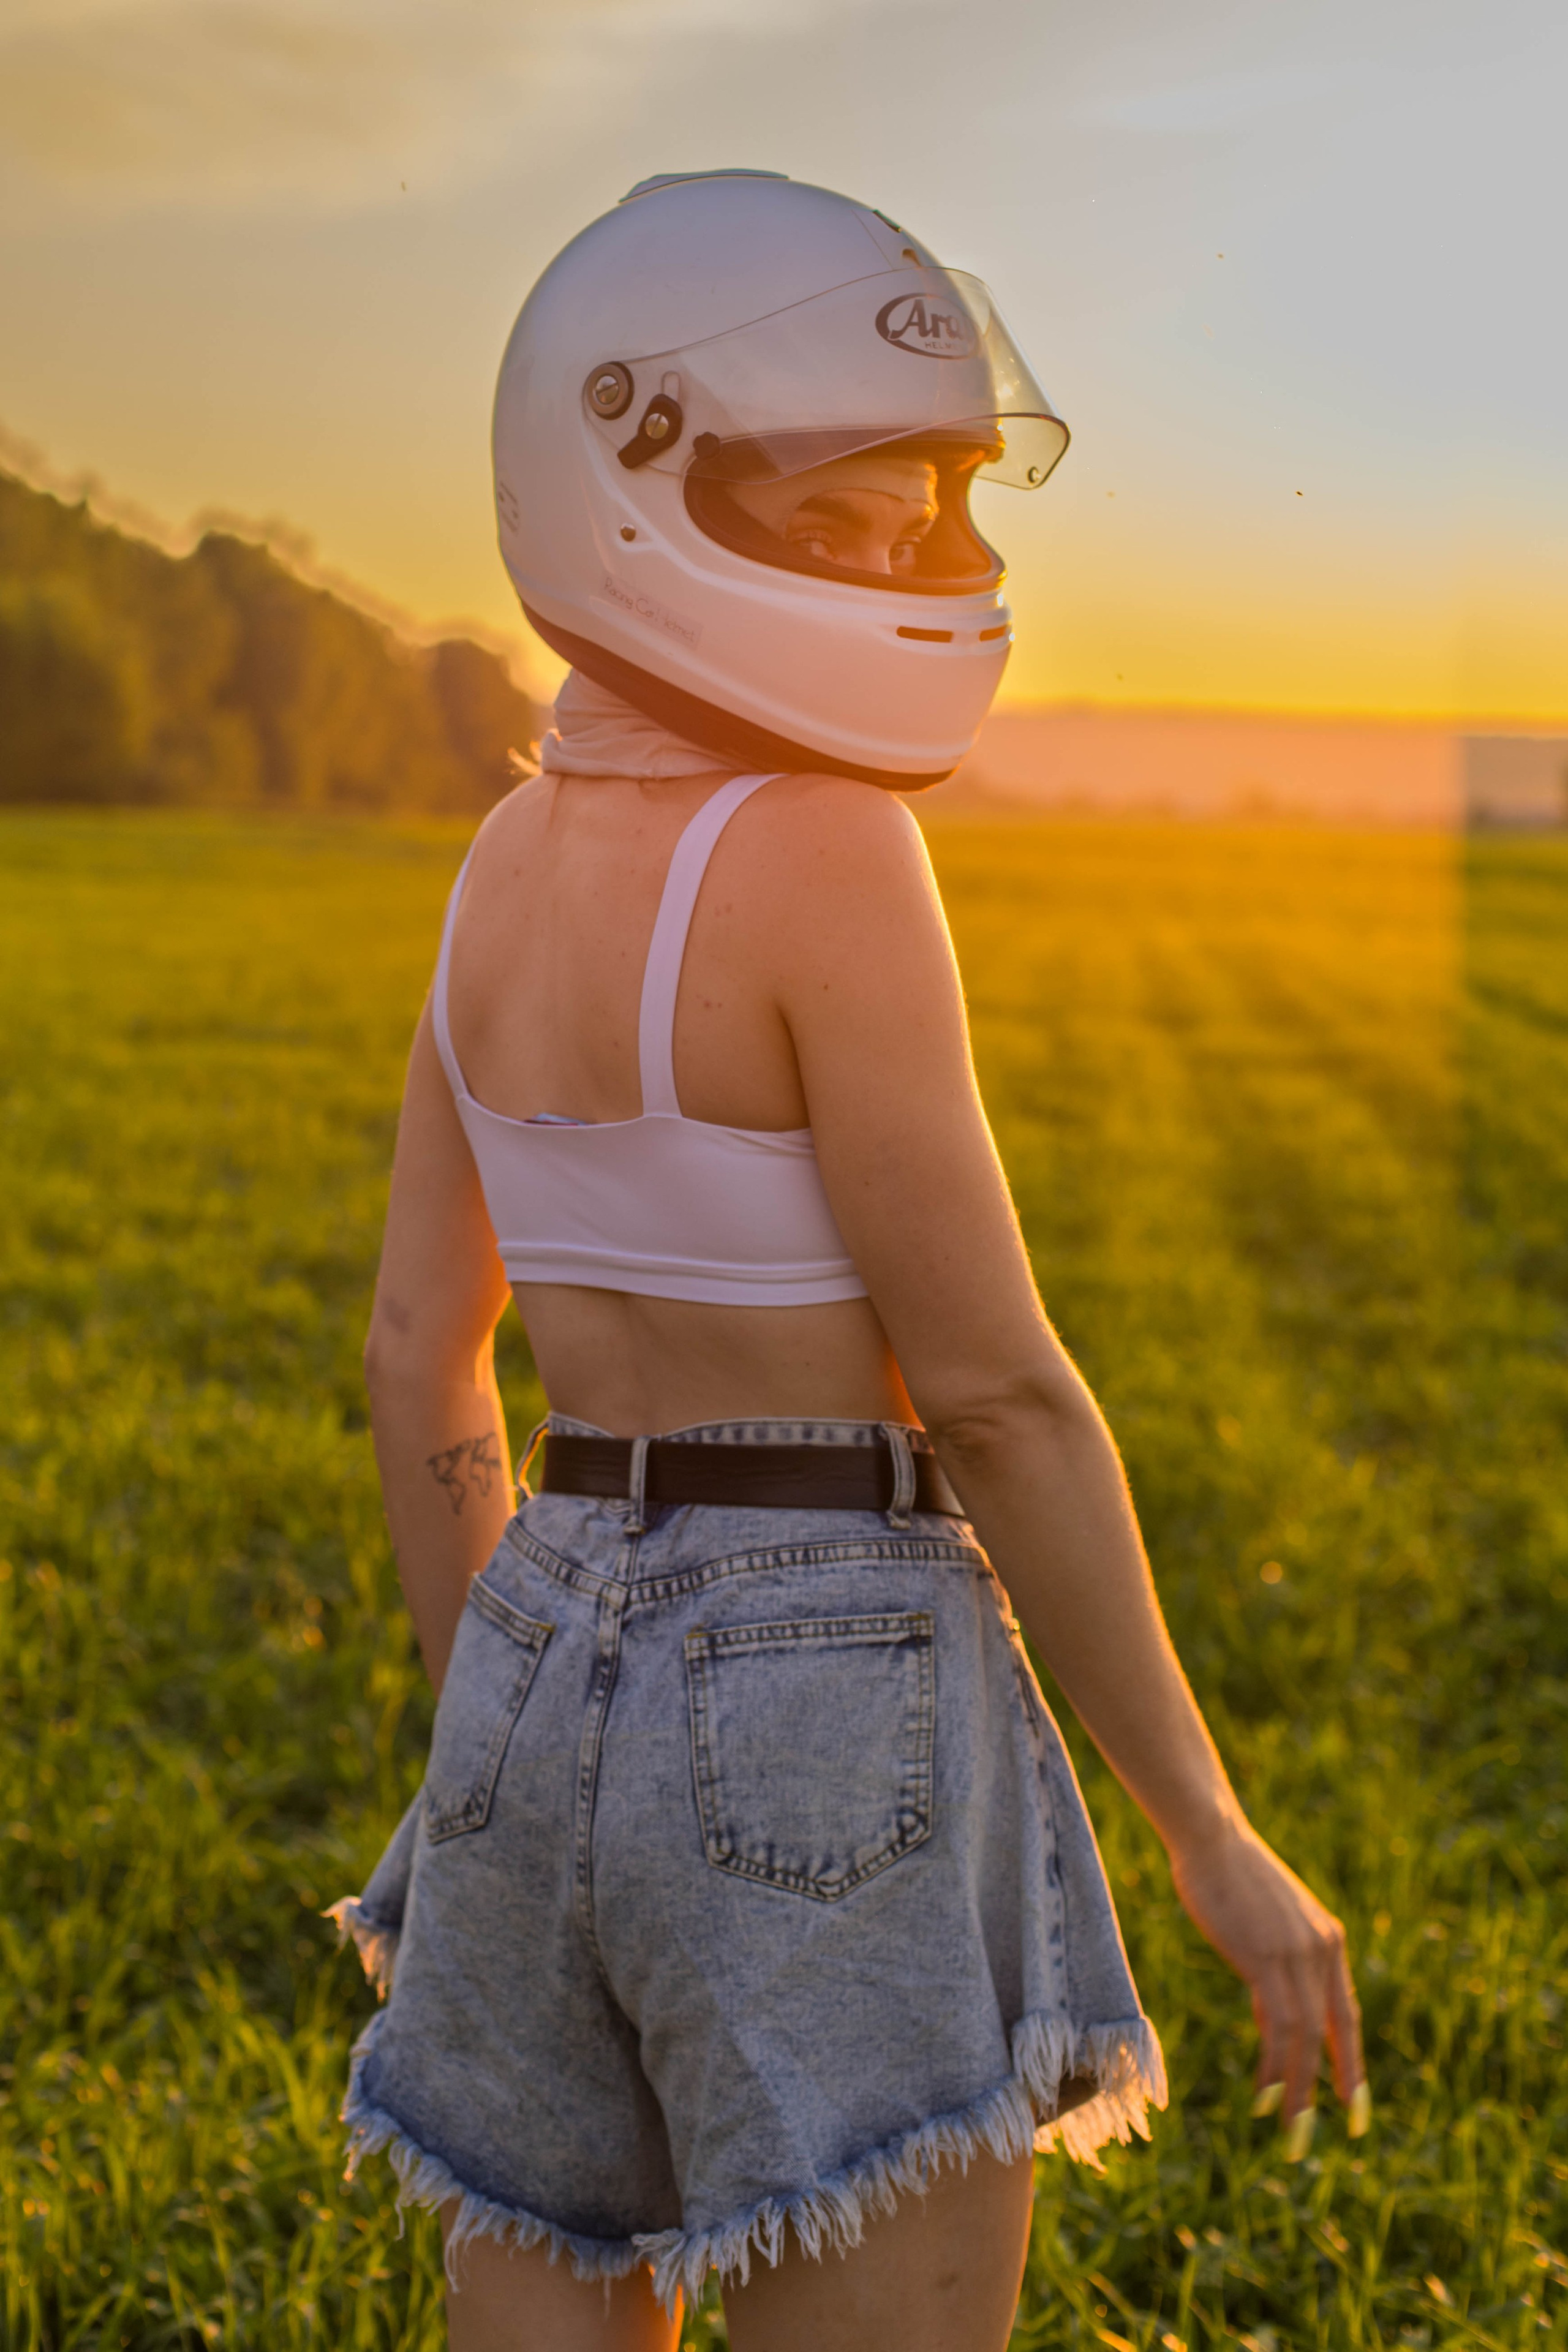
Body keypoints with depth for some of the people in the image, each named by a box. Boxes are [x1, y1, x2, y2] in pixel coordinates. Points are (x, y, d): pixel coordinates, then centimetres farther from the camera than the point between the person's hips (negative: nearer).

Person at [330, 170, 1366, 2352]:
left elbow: (418, 1357, 12)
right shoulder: (822, 854, -16)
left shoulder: (515, 867, 8)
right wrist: (1217, 1836, -7)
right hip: (830, 1722, -8)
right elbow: (993, 1390, -16)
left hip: (552, 1672, 8)